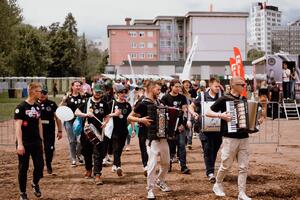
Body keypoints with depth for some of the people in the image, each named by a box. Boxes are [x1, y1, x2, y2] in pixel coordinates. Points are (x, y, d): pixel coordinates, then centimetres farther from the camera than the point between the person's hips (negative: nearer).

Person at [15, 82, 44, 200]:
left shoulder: (37, 107, 8)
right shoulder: (21, 107, -12)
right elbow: (18, 126, -15)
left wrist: (41, 140, 15)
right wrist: (19, 144, -21)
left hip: (36, 142, 6)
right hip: (24, 143, -5)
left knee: (40, 165, 4)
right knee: (23, 168, 4)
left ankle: (35, 184, 32)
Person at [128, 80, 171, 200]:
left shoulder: (158, 102, 11)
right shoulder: (143, 103, -11)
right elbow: (129, 117, -9)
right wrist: (141, 120, -23)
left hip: (163, 137, 8)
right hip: (152, 138, -7)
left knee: (166, 162, 17)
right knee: (152, 164, -9)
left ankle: (160, 181, 39)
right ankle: (150, 190, 1)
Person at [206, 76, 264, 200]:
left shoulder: (244, 100, 11)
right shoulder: (224, 99, -6)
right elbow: (208, 113, -5)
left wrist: (257, 120, 6)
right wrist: (220, 115, -20)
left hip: (244, 138, 5)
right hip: (230, 138, -5)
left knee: (243, 167, 3)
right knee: (226, 165, 3)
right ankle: (217, 185, 26)